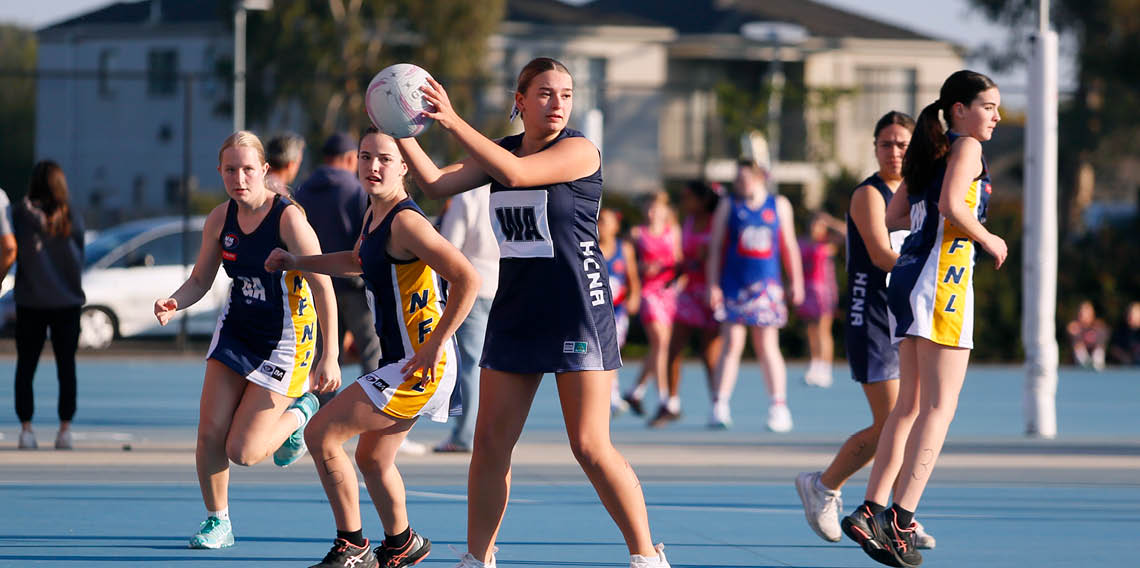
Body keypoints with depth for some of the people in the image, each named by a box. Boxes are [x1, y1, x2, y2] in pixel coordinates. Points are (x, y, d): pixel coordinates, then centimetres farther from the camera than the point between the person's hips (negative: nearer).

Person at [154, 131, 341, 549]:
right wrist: (174, 303, -16)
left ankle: (299, 413, 23)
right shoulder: (220, 219, -3)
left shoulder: (288, 218, -22)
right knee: (210, 433, -3)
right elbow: (200, 280, 7)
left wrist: (329, 356, -25)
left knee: (242, 451, -8)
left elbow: (323, 288, -21)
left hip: (285, 341, -5)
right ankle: (217, 522, 20)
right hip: (235, 332, 5)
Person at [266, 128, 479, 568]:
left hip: (420, 366, -10)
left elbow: (467, 279, -26)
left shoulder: (406, 222, -19)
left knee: (321, 434, -9)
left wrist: (435, 347, -24)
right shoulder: (375, 214, 11)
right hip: (402, 363, 10)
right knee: (372, 459, 24)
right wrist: (297, 263, 26)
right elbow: (359, 260, 34)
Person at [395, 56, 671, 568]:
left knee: (591, 448, -9)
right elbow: (437, 183, 2)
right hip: (514, 313, 6)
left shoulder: (579, 150, -10)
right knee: (490, 443, 5)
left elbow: (517, 173, -24)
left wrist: (454, 122, -28)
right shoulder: (500, 150, 10)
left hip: (577, 315, -6)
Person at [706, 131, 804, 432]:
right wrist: (713, 284, -3)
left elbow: (788, 246, 13)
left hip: (767, 287, 0)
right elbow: (716, 247, 3)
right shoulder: (728, 206, 4)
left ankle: (779, 407, 3)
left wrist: (796, 282, 12)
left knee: (768, 346, 0)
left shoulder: (779, 205, 8)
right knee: (731, 345, -4)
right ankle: (720, 406, -4)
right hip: (733, 285, 0)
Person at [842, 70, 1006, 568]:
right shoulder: (966, 148, -4)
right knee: (940, 406, -10)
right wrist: (987, 239, -5)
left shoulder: (928, 154, 20)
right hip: (942, 275, -9)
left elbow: (892, 216, 22)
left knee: (909, 406, 13)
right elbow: (951, 205, -18)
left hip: (907, 276, 9)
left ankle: (871, 510, 9)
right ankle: (900, 519, -19)